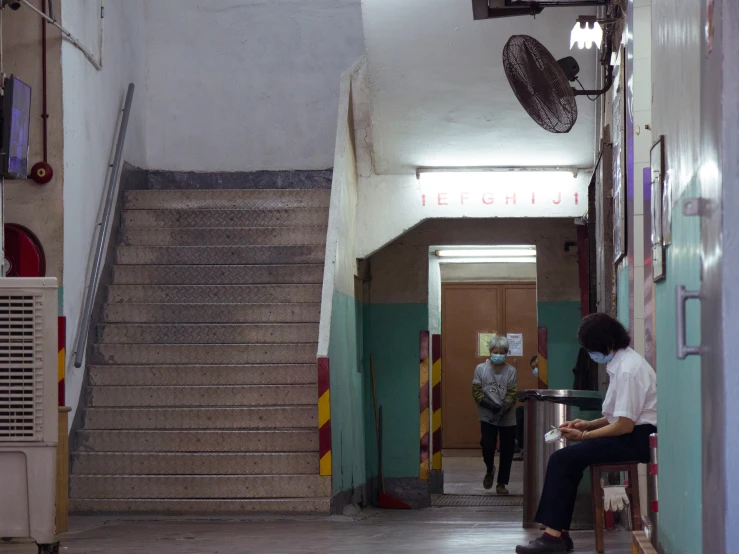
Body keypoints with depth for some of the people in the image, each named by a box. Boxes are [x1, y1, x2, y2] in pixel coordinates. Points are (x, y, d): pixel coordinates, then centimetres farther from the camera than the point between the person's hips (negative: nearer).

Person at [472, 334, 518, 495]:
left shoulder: (511, 371, -1)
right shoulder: (481, 369, -1)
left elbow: (512, 395, -5)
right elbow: (476, 392, -4)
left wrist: (503, 409, -22)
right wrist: (490, 405, -19)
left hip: (507, 418, 1)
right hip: (487, 416, -1)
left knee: (507, 452, 4)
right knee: (488, 446, -13)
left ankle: (502, 483, 18)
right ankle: (490, 470, 20)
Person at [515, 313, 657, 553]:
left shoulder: (628, 369, -18)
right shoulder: (622, 362, 13)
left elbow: (625, 425, -20)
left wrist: (583, 436, -11)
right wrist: (588, 425, 9)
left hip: (637, 440, -10)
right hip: (631, 436, 10)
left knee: (562, 459, -14)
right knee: (566, 459, 2)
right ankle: (559, 533, -1)